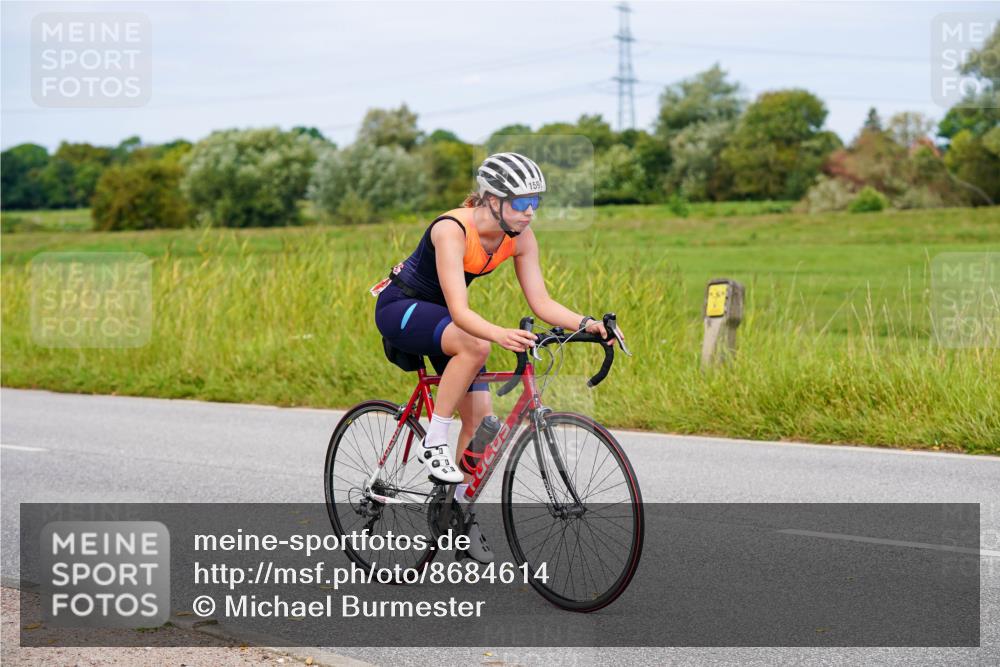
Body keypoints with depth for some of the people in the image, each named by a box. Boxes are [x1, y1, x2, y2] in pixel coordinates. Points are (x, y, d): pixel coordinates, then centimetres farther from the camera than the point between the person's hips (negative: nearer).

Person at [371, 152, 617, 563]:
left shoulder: (520, 237, -12)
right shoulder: (451, 230, -32)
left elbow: (541, 302, -12)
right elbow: (459, 311, -40)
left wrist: (586, 324, -29)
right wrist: (499, 334, -58)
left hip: (439, 314, 7)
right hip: (400, 307, -7)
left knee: (480, 417, -4)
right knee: (475, 345, -35)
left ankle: (462, 511, 11)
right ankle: (434, 445, -22)